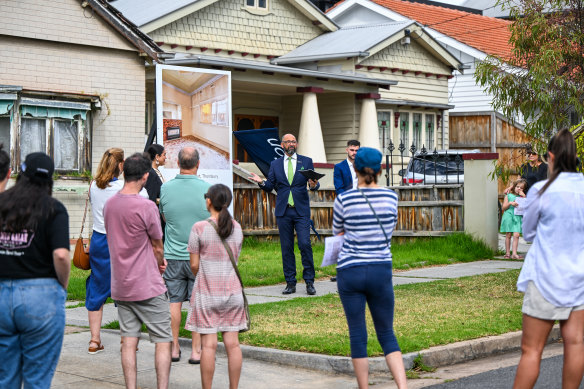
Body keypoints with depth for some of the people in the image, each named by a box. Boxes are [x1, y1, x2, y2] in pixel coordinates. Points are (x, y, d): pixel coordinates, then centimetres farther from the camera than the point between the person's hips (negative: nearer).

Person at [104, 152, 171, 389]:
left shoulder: (109, 204, 4)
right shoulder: (146, 207, -16)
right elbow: (158, 247, -7)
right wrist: (159, 264, 15)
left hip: (120, 287, 6)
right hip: (147, 286, -6)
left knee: (128, 341, 8)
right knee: (163, 341, 2)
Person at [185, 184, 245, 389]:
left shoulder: (199, 228, -9)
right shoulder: (237, 228, 4)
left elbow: (194, 265, -6)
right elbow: (235, 259, 11)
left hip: (207, 293, -3)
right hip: (232, 291, 4)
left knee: (209, 345, -1)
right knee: (232, 343, 6)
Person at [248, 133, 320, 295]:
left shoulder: (306, 161, 7)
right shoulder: (275, 164, 11)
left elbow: (313, 183, 4)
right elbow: (270, 186, 9)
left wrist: (313, 185, -19)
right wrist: (261, 182, -12)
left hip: (301, 211, -2)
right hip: (283, 211, 2)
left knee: (305, 244, -11)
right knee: (286, 248, 3)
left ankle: (309, 282, -1)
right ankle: (290, 283, 10)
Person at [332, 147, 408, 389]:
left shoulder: (344, 200, -8)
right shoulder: (391, 197, -2)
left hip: (350, 271, -2)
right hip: (381, 271, 2)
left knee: (358, 337, 8)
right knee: (387, 334, 11)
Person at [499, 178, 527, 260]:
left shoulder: (522, 197, 12)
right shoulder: (508, 196, 8)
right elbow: (504, 207, 6)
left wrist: (524, 197, -4)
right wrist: (510, 203, -11)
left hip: (518, 217, 1)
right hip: (509, 216, -1)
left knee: (516, 235, -11)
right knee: (508, 235, 4)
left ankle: (514, 253, -10)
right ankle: (507, 253, 14)